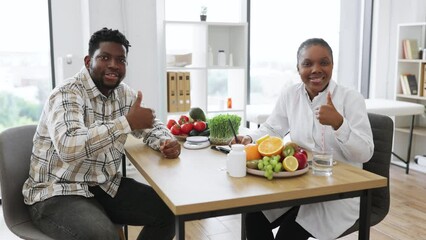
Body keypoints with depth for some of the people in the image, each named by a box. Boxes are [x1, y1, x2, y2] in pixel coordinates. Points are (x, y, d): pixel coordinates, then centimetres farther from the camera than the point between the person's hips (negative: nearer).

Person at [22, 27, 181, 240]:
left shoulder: (124, 93, 5)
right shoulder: (67, 95, -18)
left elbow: (151, 125, 16)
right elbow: (69, 147, -36)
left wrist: (166, 142, -8)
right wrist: (127, 122, -33)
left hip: (106, 186, 7)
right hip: (58, 193, -7)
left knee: (168, 210, -3)